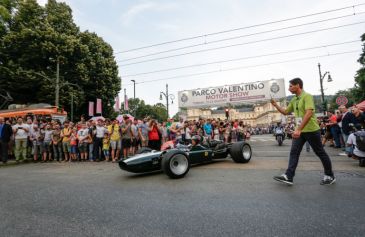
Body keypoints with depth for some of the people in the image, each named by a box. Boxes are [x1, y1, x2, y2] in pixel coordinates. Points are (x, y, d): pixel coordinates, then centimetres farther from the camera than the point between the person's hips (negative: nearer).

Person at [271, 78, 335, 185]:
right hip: (299, 131, 7)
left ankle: (330, 176, 29)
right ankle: (288, 176, -2)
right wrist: (275, 105, 5)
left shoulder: (307, 96, -15)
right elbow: (285, 112, 19)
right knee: (294, 152, -1)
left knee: (320, 153, 9)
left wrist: (299, 129, -32)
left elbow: (309, 113, -26)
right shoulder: (293, 100, 10)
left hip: (311, 130, -7)